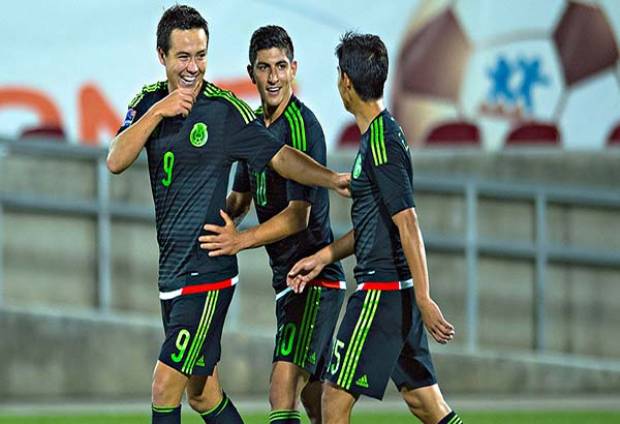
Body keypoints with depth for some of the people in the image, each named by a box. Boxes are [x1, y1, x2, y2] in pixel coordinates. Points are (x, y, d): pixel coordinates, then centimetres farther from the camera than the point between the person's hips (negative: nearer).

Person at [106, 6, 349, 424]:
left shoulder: (225, 109, -9)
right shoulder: (148, 102, 7)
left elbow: (279, 156, -7)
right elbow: (116, 162, -5)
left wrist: (333, 179, -21)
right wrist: (158, 112, -15)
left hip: (207, 271, -6)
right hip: (171, 272, 6)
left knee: (165, 386, -9)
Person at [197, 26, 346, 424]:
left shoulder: (303, 126, -15)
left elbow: (298, 215, -21)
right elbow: (240, 199, 22)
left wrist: (242, 240, -31)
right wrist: (216, 218, 1)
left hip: (315, 279, -9)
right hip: (287, 278, 9)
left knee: (283, 388, -20)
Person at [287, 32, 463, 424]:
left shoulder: (381, 141, -15)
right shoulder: (383, 134, 15)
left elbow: (407, 224, -21)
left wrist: (424, 299, -24)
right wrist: (323, 257, 24)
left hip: (382, 292, -10)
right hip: (397, 292, 10)